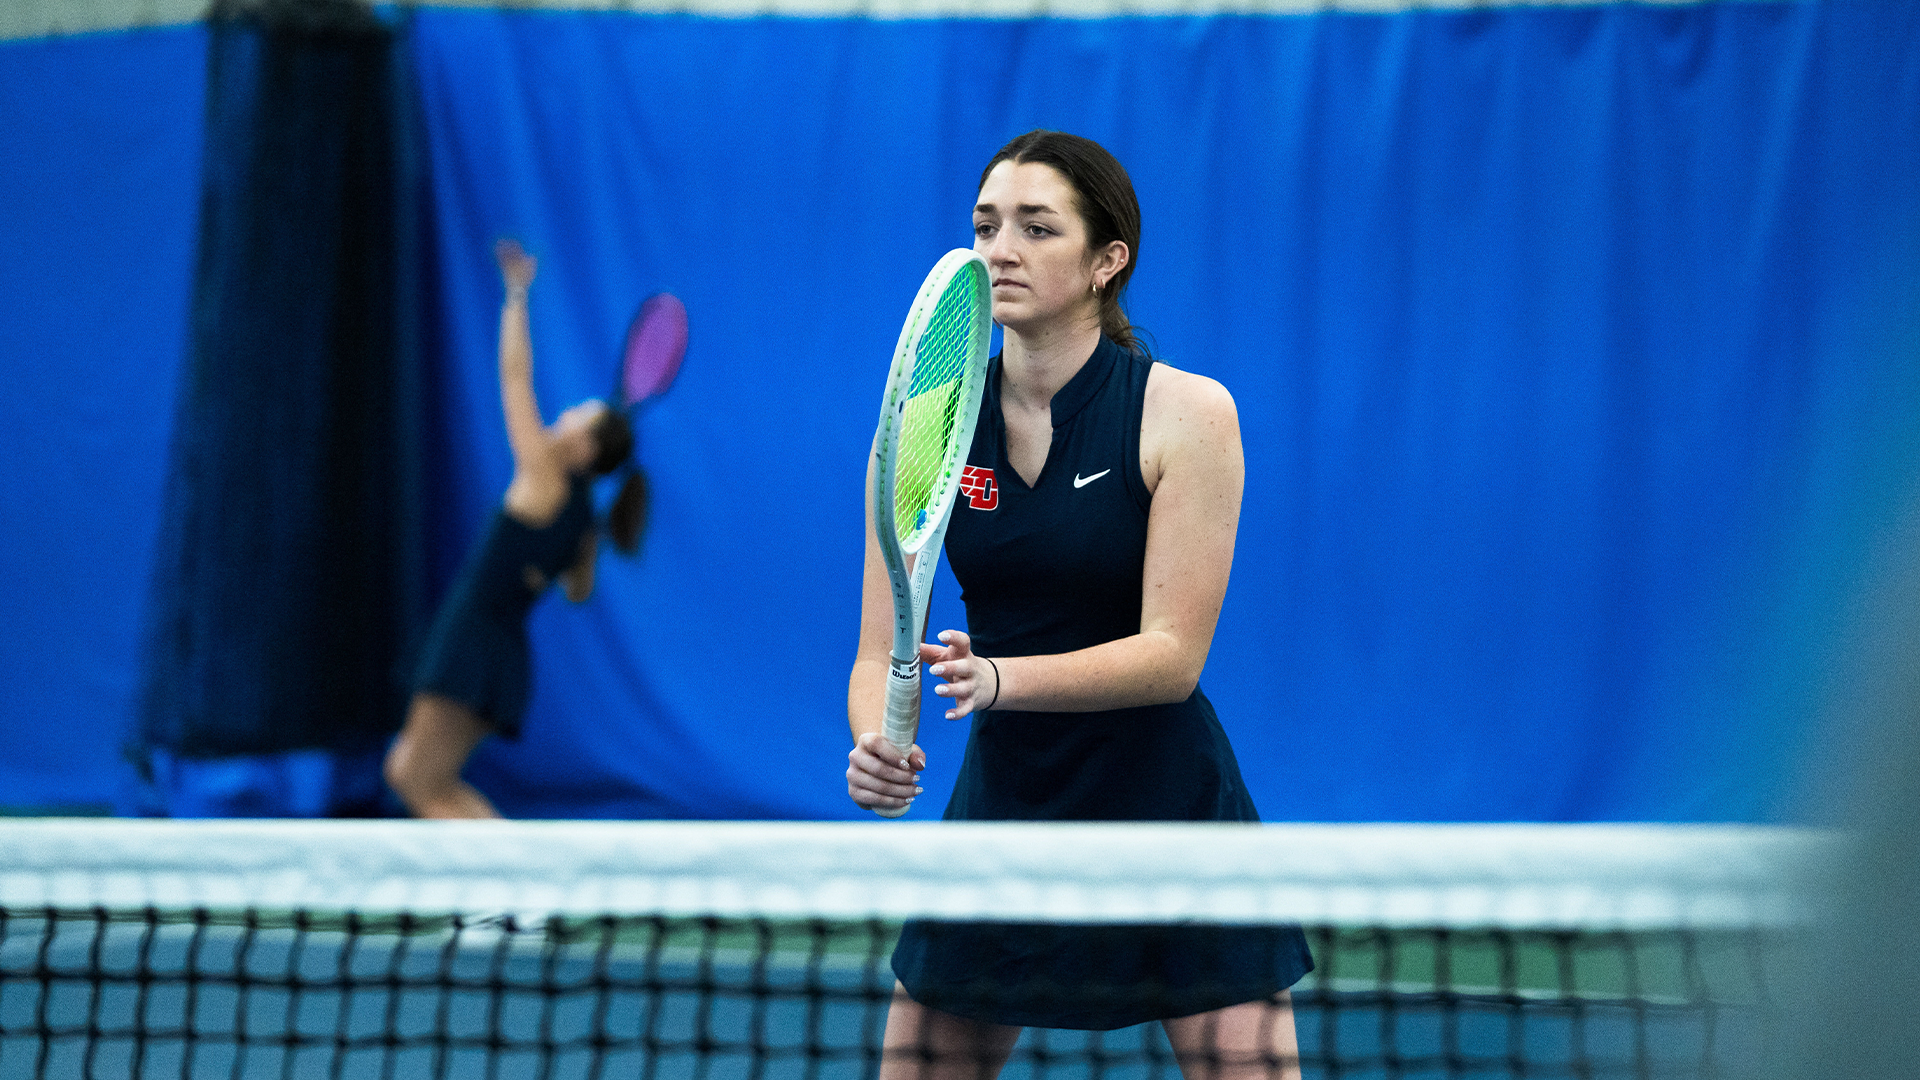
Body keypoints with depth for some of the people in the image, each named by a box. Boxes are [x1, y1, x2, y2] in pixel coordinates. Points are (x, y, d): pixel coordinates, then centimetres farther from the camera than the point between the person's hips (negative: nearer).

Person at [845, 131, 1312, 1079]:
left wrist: (999, 677, -33)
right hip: (1001, 806, 3)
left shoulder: (1187, 412, -12)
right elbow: (878, 650, -3)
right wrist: (874, 742, -25)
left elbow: (1173, 653, -17)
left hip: (1168, 812, -3)